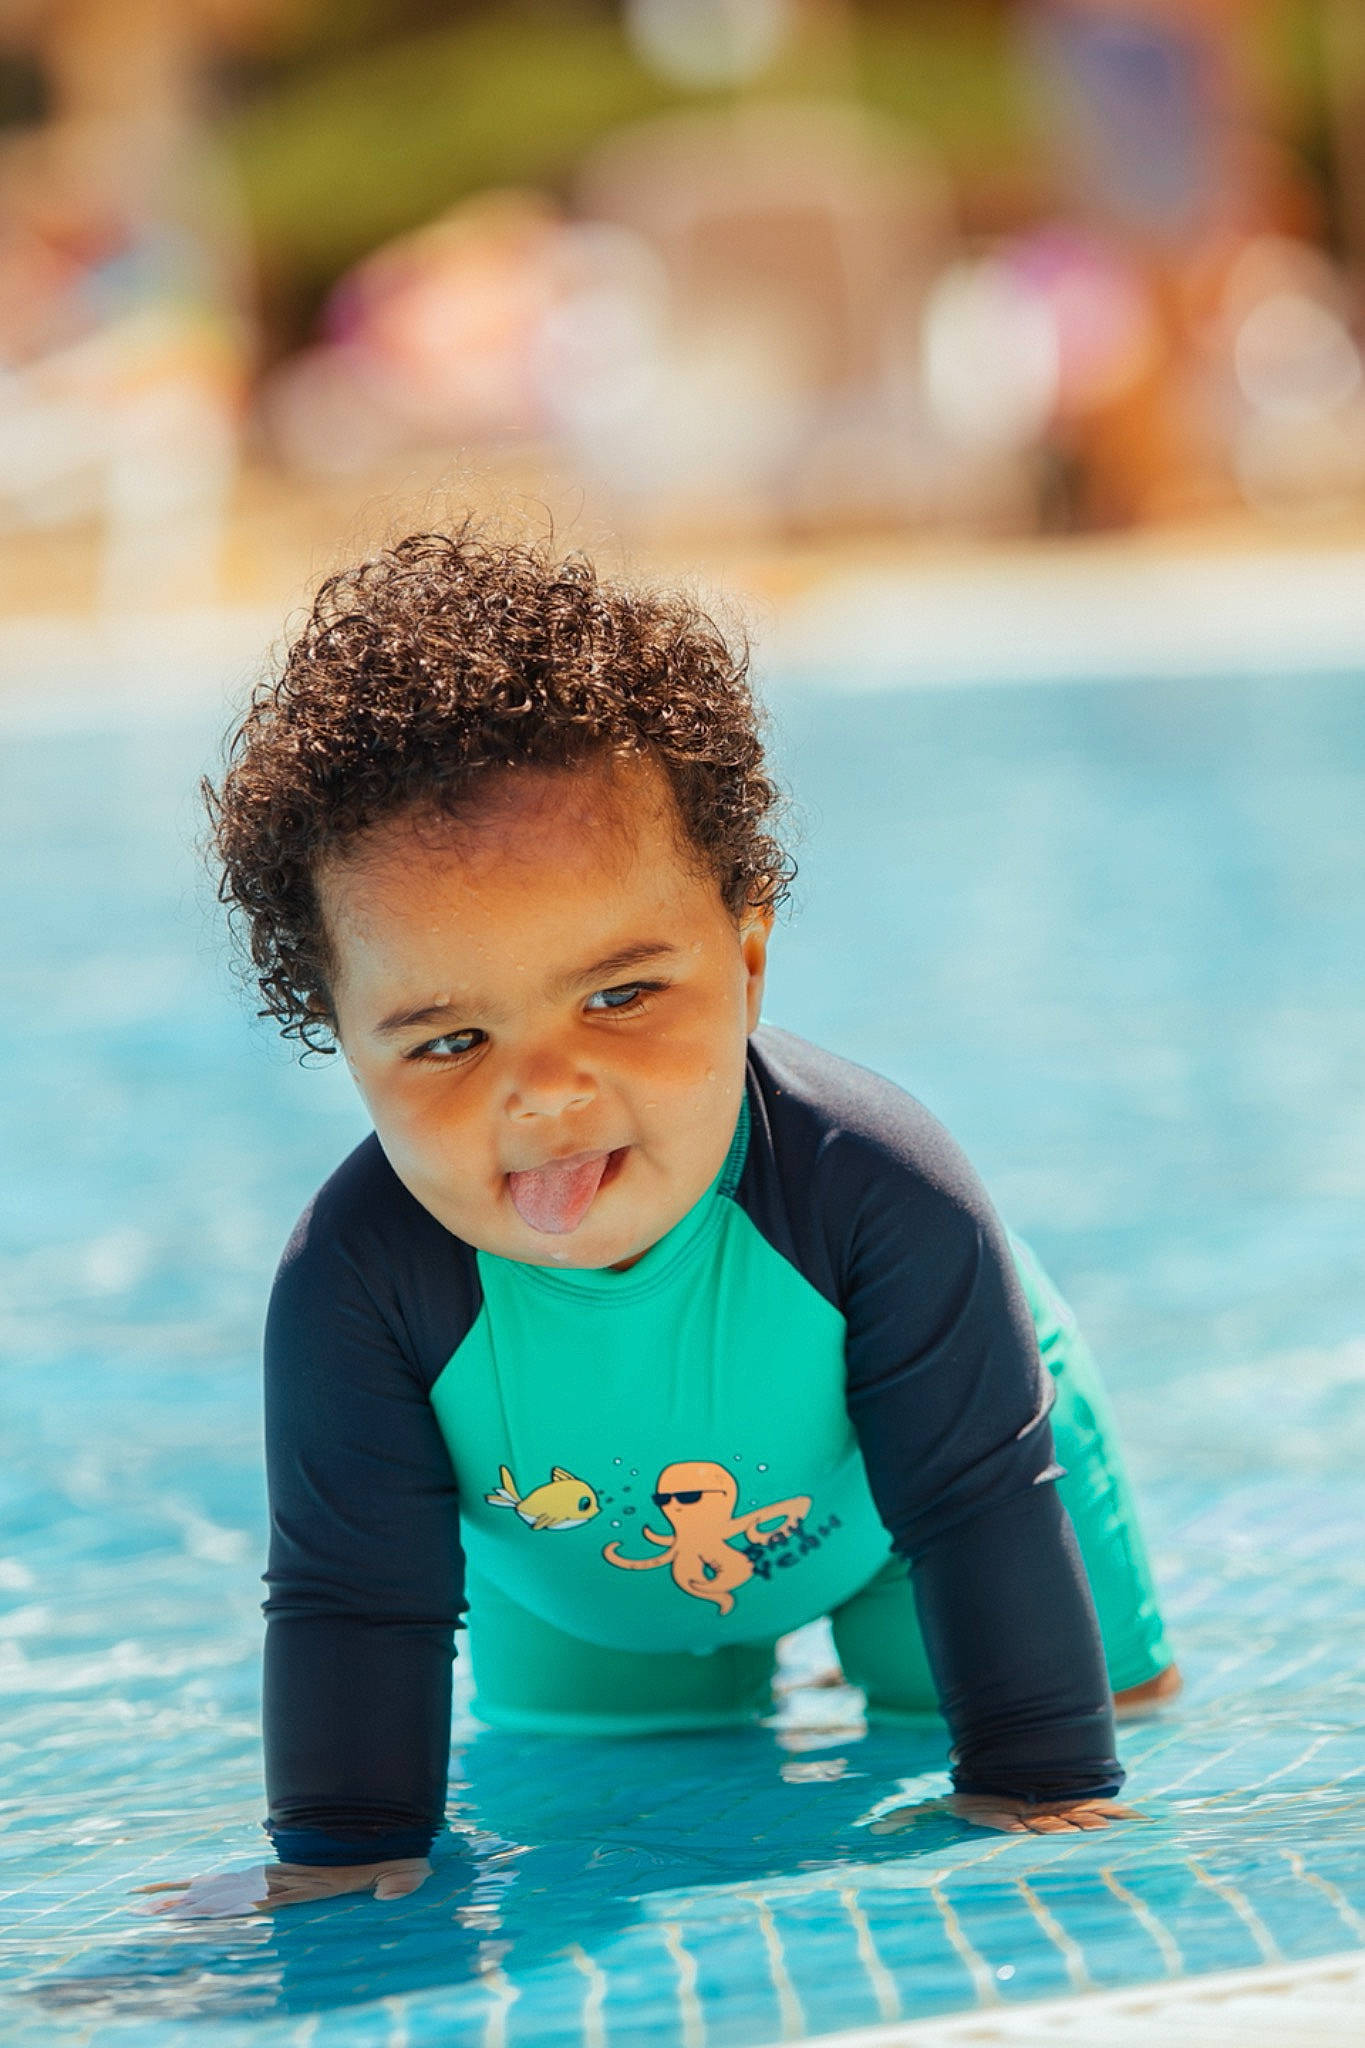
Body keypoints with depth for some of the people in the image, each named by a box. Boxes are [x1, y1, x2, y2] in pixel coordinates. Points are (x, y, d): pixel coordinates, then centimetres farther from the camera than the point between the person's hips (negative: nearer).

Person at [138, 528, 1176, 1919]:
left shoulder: (874, 1190, -44)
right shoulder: (356, 1282, -41)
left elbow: (983, 1501, -32)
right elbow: (356, 1598, -28)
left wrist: (1045, 1790, -28)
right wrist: (349, 1857, -26)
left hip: (886, 1524, -1)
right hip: (582, 1601, 2)